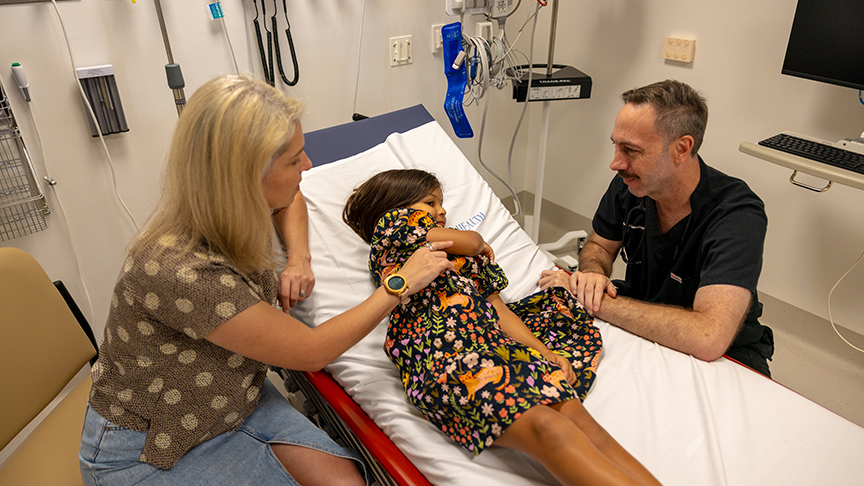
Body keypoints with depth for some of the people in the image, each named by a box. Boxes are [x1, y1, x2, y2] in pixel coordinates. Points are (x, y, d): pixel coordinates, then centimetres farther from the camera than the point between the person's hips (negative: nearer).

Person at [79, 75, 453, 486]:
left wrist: (299, 260, -5)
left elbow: (289, 201, 13)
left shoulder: (228, 210, -13)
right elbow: (310, 351, -26)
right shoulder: (181, 274, -37)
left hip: (232, 400, 6)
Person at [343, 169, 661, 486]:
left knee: (573, 412, -20)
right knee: (543, 424, -29)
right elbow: (471, 242, 10)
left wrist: (546, 353, 10)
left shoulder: (468, 256, 35)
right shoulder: (390, 224, 17)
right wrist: (479, 243, 34)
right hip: (439, 352, -6)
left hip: (494, 341, 6)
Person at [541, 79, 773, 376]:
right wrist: (593, 273, -19)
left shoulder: (738, 215, -30)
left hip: (724, 352, -5)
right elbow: (599, 246, 7)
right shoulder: (628, 185, -11)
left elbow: (708, 339, -41)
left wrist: (597, 303, -35)